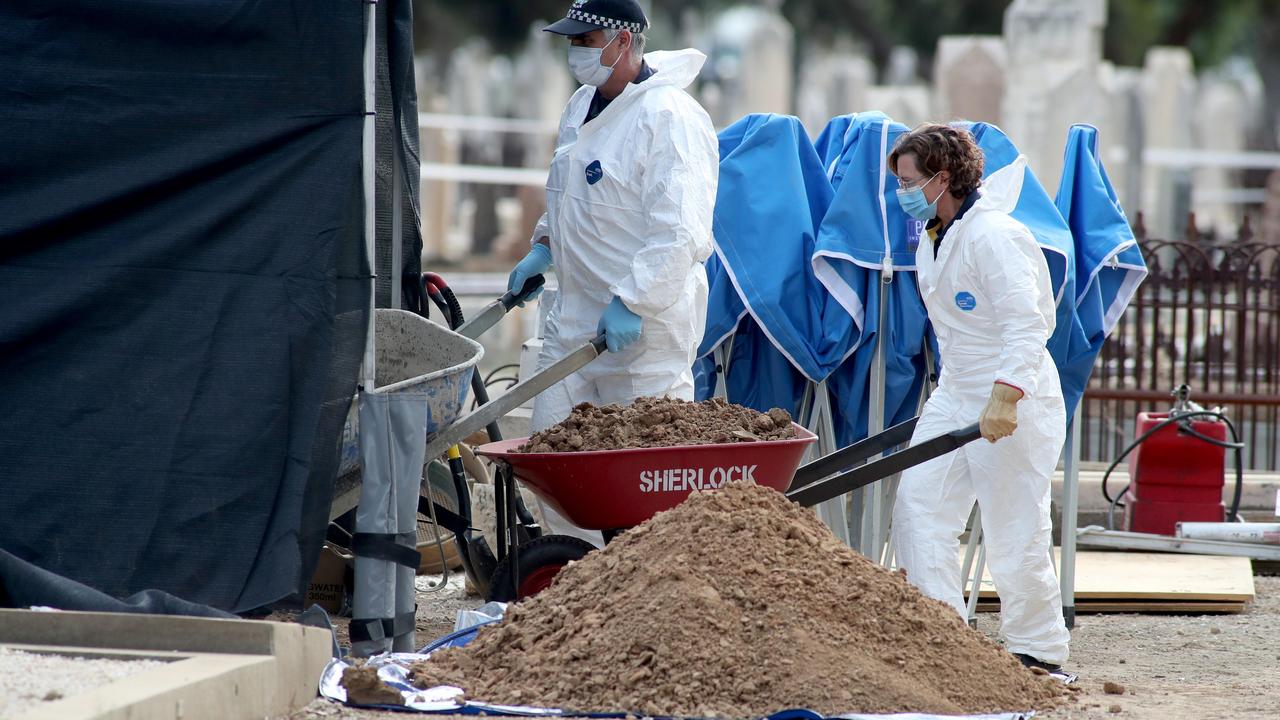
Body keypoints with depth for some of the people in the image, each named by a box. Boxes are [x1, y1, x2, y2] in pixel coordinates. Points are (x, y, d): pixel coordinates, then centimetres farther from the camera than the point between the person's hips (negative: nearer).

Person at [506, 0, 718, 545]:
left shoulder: (670, 117, -18)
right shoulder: (582, 106, 13)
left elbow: (681, 231, -25)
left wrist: (633, 301, -27)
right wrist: (545, 246, 17)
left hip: (645, 321, -9)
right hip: (575, 312, 9)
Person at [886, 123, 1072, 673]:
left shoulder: (993, 236, -19)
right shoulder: (932, 237, 10)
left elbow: (1026, 324, -26)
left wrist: (1004, 398, -34)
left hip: (1014, 402, -9)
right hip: (956, 395, 9)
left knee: (1014, 528, -4)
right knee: (918, 504, 2)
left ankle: (1038, 650, 7)